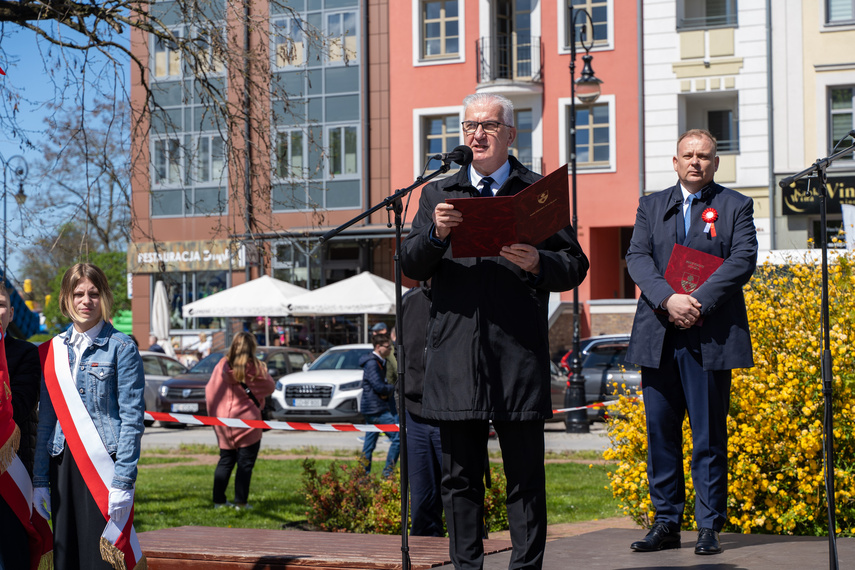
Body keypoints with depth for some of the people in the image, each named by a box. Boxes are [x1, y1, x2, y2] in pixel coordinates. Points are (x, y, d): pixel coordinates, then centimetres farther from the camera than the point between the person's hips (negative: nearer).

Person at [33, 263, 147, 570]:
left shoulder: (121, 348, -3)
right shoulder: (52, 351, 11)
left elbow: (132, 418, -7)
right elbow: (46, 419, 13)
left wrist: (123, 481, -14)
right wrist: (40, 480, 8)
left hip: (105, 464, -5)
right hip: (63, 464, 5)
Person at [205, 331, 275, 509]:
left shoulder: (222, 366, 0)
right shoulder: (255, 367, -9)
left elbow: (210, 390, 4)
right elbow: (270, 387, 3)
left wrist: (213, 414, 15)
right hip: (247, 420, -4)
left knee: (225, 461, 13)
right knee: (245, 463, 2)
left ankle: (219, 500, 12)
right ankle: (240, 502, 0)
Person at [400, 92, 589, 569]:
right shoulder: (438, 194, 16)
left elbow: (575, 266, 5)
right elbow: (411, 267, 10)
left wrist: (537, 263, -15)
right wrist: (436, 235, -9)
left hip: (519, 354, -2)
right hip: (456, 354, 2)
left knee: (526, 475, 1)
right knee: (460, 475, 7)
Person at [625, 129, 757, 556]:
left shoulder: (736, 207, 7)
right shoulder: (651, 206, 15)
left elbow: (743, 261, -6)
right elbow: (637, 257, 2)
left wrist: (698, 302, -17)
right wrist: (668, 299, -15)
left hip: (709, 338, -3)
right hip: (658, 337, 3)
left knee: (709, 437, -1)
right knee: (660, 434, 6)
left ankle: (709, 528, 5)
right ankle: (666, 523, 13)